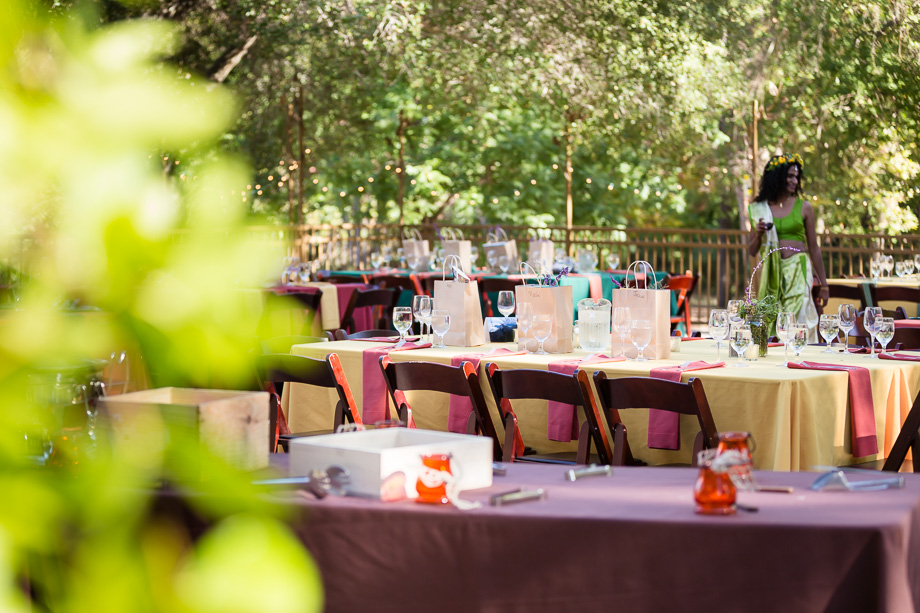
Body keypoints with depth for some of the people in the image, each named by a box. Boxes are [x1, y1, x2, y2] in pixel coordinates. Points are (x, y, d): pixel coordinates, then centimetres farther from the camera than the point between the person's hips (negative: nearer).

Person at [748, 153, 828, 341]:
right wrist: (758, 235, -10)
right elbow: (751, 251, 11)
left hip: (798, 270, -1)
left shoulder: (803, 207, 4)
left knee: (799, 319, -9)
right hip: (771, 272, 1)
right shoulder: (760, 209, 7)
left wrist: (823, 285, 10)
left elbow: (813, 247, 9)